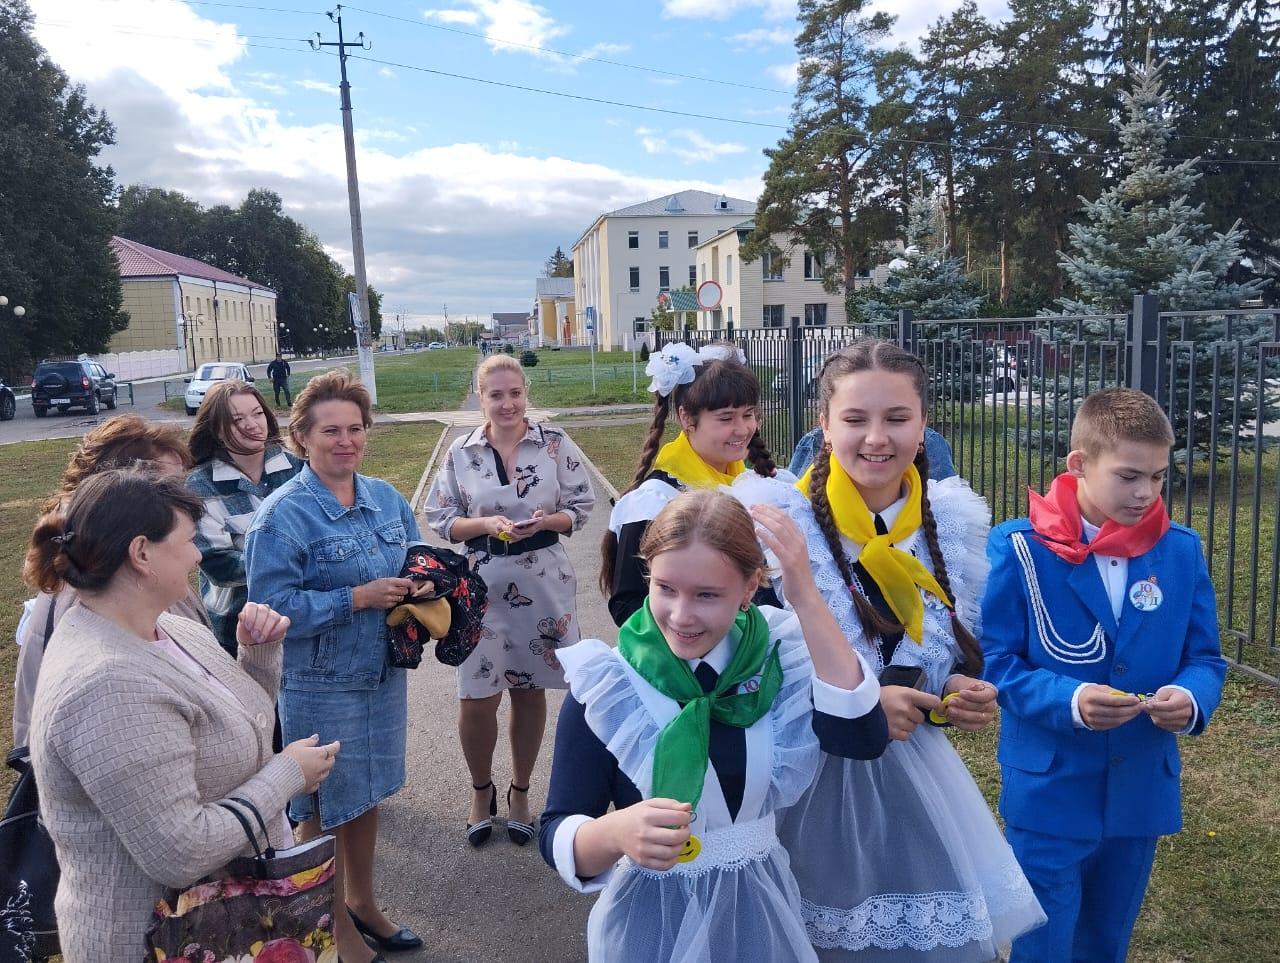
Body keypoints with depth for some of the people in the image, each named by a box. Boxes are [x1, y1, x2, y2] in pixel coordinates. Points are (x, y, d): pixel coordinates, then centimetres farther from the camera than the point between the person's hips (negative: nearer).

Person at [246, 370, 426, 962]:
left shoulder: (387, 500, 3)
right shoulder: (282, 514, -16)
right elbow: (272, 607, -20)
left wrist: (418, 586, -8)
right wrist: (357, 598, -24)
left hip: (383, 675, 6)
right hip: (320, 687, -6)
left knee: (367, 795, 21)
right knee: (326, 809, 11)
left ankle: (362, 901, 43)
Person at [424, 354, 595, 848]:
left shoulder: (556, 444, -2)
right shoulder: (461, 452, 0)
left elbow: (581, 506, 2)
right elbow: (440, 519, 3)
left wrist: (545, 521, -17)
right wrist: (486, 524, -15)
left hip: (545, 586, 0)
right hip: (483, 588, 0)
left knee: (530, 692, 12)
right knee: (476, 698, -1)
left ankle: (520, 793, 34)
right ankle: (481, 791, 28)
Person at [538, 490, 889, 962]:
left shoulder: (781, 658, -10)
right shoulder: (604, 686, -17)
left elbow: (863, 738, -25)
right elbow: (557, 836, -17)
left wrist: (805, 593, -28)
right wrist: (617, 833, -40)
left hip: (760, 909, 3)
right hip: (651, 919, -3)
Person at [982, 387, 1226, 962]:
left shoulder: (1181, 551, -1)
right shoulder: (1019, 548, -14)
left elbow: (1204, 658, 4)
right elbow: (997, 662, -12)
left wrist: (1191, 699, -18)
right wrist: (1068, 701, -27)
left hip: (1141, 793, 4)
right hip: (1048, 793, -4)